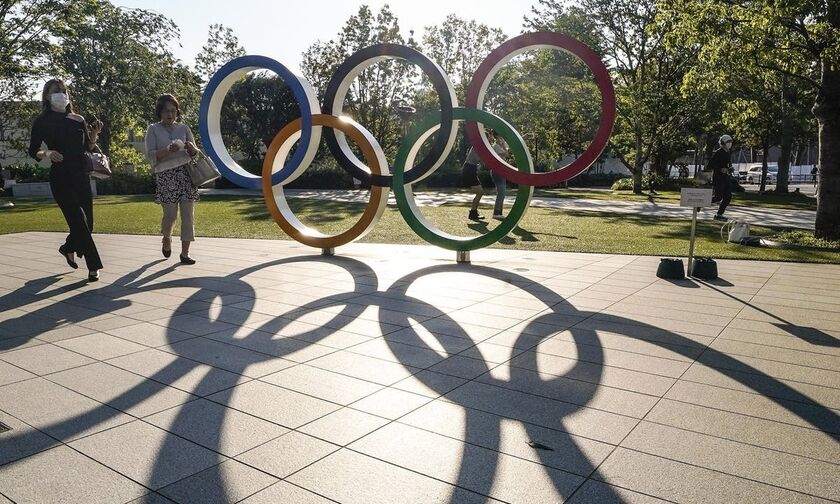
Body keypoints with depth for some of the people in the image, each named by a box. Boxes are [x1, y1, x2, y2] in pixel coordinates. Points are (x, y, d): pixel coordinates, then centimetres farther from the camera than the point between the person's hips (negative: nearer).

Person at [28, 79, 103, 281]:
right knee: (79, 221, -11)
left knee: (87, 222, 8)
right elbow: (33, 151, 1)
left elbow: (89, 147, 13)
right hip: (60, 178, -5)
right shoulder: (42, 121, -1)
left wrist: (94, 134, -4)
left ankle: (68, 248, 37)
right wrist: (46, 153, -19)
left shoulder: (78, 119, 9)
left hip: (81, 176, 5)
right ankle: (94, 266, -5)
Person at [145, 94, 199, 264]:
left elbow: (196, 154, 13)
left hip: (186, 174, 2)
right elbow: (151, 155, -3)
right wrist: (168, 150, -19)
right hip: (166, 176, -2)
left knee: (188, 214, -5)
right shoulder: (153, 129, 6)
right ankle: (166, 239, 29)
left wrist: (191, 148, -10)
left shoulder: (183, 128, 12)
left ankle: (185, 253, 0)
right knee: (170, 215, -4)